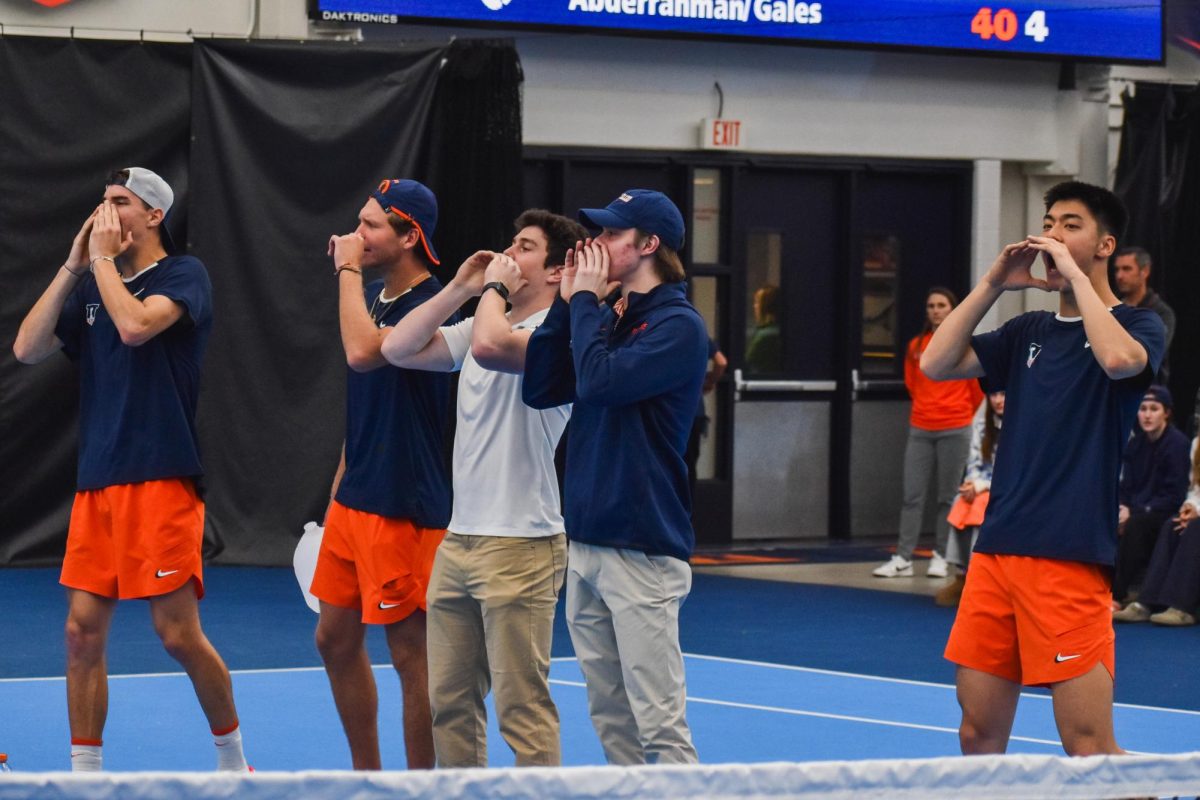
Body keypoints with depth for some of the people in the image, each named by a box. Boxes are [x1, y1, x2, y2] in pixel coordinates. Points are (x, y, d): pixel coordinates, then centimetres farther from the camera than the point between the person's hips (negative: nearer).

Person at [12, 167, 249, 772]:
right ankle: (85, 773, 10)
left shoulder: (183, 274, -3)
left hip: (161, 482, -6)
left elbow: (135, 326, -22)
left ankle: (232, 760, 13)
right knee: (83, 631, 2)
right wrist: (73, 266, 1)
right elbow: (27, 349, 5)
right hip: (95, 484, 6)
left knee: (179, 634, -5)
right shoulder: (91, 286, 16)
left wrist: (103, 258, -8)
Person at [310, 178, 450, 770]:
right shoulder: (372, 296, 12)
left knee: (412, 653, -2)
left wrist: (348, 269, -21)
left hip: (404, 509, -9)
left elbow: (363, 353, -33)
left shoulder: (430, 306, -16)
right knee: (335, 640, 15)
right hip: (353, 500, 9)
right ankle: (366, 778, 27)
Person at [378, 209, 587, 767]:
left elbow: (490, 346, -30)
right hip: (458, 541, 9)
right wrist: (460, 288, 7)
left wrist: (496, 286, -11)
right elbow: (398, 349, 13)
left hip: (519, 547, -8)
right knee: (448, 700, 10)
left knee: (522, 709, -7)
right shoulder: (483, 322, 16)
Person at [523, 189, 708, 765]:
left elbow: (598, 382, -21)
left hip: (640, 550, -8)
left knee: (658, 725, -10)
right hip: (586, 542, 8)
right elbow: (538, 389, 8)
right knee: (610, 718, 11)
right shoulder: (606, 317, 15)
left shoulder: (677, 324, -9)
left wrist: (586, 300, -8)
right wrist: (568, 302, 4)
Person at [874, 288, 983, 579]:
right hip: (920, 429, 3)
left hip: (954, 431, -3)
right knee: (912, 495, 0)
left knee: (947, 497, 2)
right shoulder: (916, 346, 6)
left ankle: (940, 557, 9)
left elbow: (978, 387, 5)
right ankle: (903, 559, 0)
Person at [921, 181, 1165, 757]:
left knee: (1090, 750, -10)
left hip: (1069, 559, -6)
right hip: (997, 551, 6)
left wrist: (1074, 273, -13)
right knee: (978, 736, 7)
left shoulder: (1138, 325, 1)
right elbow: (936, 364, 8)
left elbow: (1118, 359, -23)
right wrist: (992, 284, 2)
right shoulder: (1029, 332, 17)